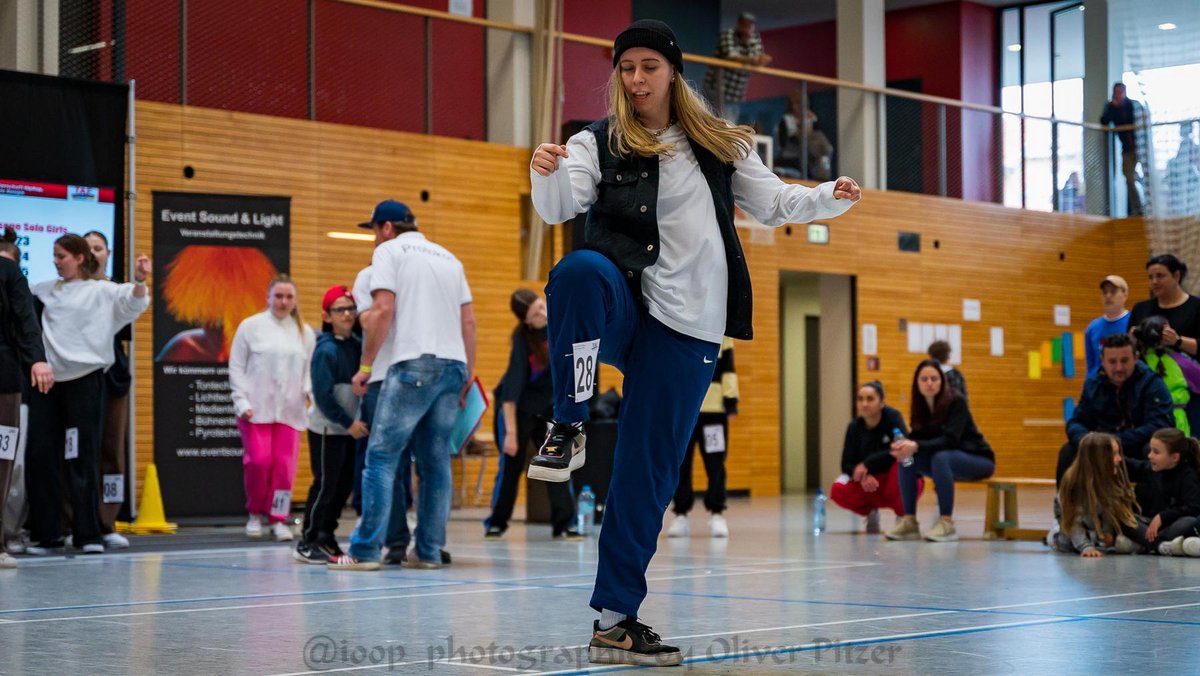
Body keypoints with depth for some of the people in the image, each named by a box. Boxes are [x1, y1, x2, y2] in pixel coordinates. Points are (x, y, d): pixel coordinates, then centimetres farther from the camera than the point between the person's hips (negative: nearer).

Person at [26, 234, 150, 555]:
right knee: (39, 456, 3)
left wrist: (139, 279, -30)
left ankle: (88, 534, 6)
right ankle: (45, 534, 11)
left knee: (83, 458, -1)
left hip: (84, 380, -4)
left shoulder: (102, 291, 3)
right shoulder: (44, 290, 17)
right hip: (47, 381, 4)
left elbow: (134, 302, -11)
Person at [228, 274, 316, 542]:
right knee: (259, 461, -9)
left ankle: (278, 518, 11)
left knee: (285, 466, -2)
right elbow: (236, 367, 3)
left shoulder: (305, 333, 10)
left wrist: (313, 392, -9)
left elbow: (310, 370, 11)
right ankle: (256, 512, 13)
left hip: (290, 411, 2)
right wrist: (242, 402, -5)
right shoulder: (251, 326, 3)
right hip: (257, 409, -2)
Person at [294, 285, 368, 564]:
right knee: (325, 485, -3)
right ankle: (307, 543, 6)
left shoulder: (357, 346, 3)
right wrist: (347, 422, -17)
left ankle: (326, 538, 22)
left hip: (350, 427, 6)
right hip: (327, 428, -6)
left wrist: (355, 421, -3)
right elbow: (323, 395, -18)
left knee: (344, 485, 10)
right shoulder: (326, 350, -15)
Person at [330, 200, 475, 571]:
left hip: (413, 366, -6)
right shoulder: (449, 257, 21)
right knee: (436, 461, 10)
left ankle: (366, 551, -7)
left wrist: (366, 366, -5)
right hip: (453, 365, 6)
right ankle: (429, 551, 11)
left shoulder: (389, 251, 3)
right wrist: (469, 373, 21)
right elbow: (468, 320, 18)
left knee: (381, 457, -4)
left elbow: (383, 309, -9)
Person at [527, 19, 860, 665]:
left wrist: (830, 197, -1)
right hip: (620, 312, -2)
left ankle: (615, 620, 8)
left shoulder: (718, 145, 13)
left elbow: (774, 203, 18)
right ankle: (567, 429, -26)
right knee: (580, 269, -39)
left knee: (648, 476, 0)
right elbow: (559, 206, -12)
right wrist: (547, 173, -35)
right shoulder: (599, 143, 5)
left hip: (687, 328, 2)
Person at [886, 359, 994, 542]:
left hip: (978, 459, -6)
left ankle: (947, 524, -31)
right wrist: (905, 445, -29)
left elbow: (950, 440, -31)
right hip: (946, 460, 6)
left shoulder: (956, 401, -20)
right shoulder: (920, 406, -1)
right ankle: (909, 522, -17)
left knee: (940, 457, -36)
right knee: (906, 459, -17)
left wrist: (917, 447, -45)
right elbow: (918, 438, -4)